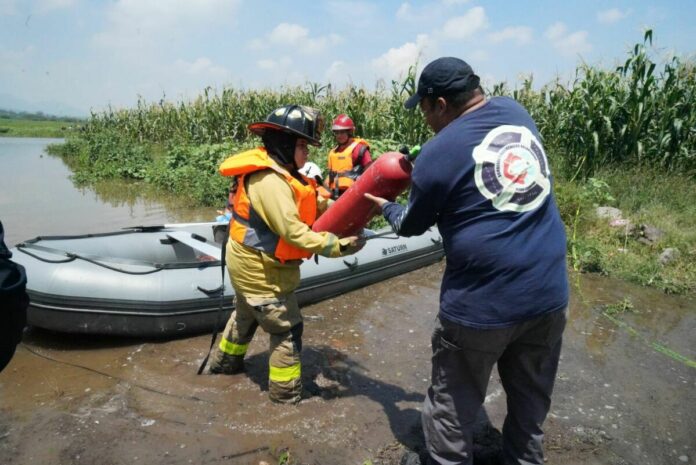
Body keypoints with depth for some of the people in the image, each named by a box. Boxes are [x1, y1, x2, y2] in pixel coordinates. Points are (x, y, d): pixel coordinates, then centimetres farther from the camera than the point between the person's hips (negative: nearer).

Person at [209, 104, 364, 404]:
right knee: (287, 328, 3)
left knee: (247, 313, 30)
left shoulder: (278, 173, 5)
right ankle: (286, 392, 18)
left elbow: (315, 205, 2)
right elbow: (293, 231, -32)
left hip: (248, 261, 11)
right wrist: (336, 246, -32)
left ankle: (225, 361, 52)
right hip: (261, 269, -11)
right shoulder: (270, 181, -28)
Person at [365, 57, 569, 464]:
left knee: (453, 407, 16)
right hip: (549, 294, 7)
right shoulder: (515, 111, 4)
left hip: (482, 305, -6)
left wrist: (385, 205, 22)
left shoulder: (438, 153, -13)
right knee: (531, 400, 25)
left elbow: (411, 225, 2)